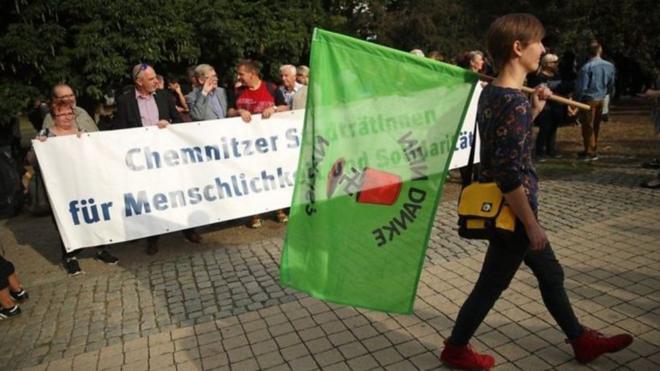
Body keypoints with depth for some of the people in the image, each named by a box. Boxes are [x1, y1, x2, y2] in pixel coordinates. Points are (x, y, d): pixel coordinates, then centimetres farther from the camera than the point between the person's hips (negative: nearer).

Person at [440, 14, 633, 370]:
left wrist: (534, 110, 11)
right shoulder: (514, 103, -24)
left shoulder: (491, 92, 5)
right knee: (491, 285, 8)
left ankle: (581, 340, 42)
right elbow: (509, 176, -25)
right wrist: (532, 224, -17)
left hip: (504, 208, 10)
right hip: (513, 213, -10)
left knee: (550, 273, 23)